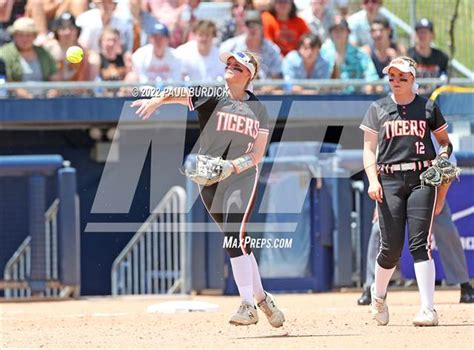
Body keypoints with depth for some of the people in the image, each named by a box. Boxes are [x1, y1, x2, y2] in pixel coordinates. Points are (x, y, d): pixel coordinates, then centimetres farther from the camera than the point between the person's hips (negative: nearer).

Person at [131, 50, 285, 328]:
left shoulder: (258, 109, 4)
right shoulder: (211, 95, 0)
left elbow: (257, 154, -1)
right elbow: (180, 94, -19)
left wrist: (233, 165, -19)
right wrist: (157, 101, -40)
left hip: (243, 177, -1)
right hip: (211, 181, 1)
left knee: (235, 236, -17)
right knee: (236, 240, 5)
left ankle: (248, 305, -13)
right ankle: (261, 297, 20)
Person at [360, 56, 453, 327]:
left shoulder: (428, 108, 10)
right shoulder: (378, 109, 10)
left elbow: (445, 142, 17)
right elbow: (369, 148, 6)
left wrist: (443, 157, -5)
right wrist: (373, 180, -8)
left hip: (422, 179, -1)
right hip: (389, 180, 1)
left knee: (420, 244, -11)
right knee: (391, 247, -2)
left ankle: (428, 309, -14)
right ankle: (378, 296, 27)